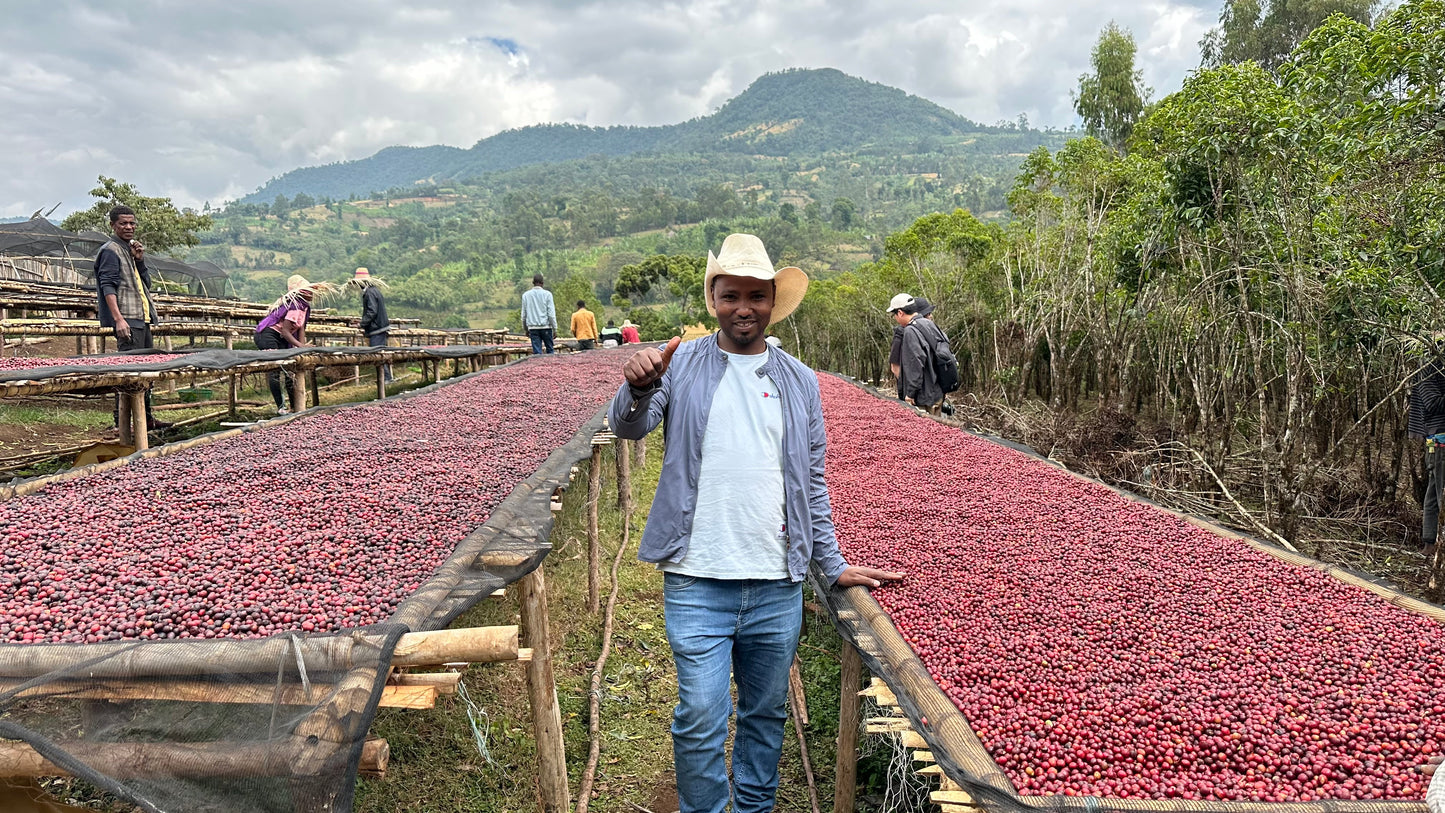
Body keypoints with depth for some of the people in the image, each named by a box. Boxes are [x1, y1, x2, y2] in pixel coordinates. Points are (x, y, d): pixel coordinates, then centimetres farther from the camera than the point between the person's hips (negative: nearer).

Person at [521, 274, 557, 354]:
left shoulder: (526, 295, 5)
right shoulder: (547, 294, -3)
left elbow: (523, 315, 10)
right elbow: (551, 313, -6)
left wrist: (526, 329, 21)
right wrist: (555, 329, -1)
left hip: (533, 327, 2)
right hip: (546, 327, -2)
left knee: (536, 352, 0)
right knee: (550, 351, 8)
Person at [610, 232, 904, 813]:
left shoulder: (800, 382, 9)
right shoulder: (681, 363, 2)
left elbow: (812, 482, 12)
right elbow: (628, 426, -12)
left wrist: (834, 566, 8)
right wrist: (638, 388, -34)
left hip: (778, 584, 3)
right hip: (697, 581, -2)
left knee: (766, 713, 15)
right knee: (700, 718, -1)